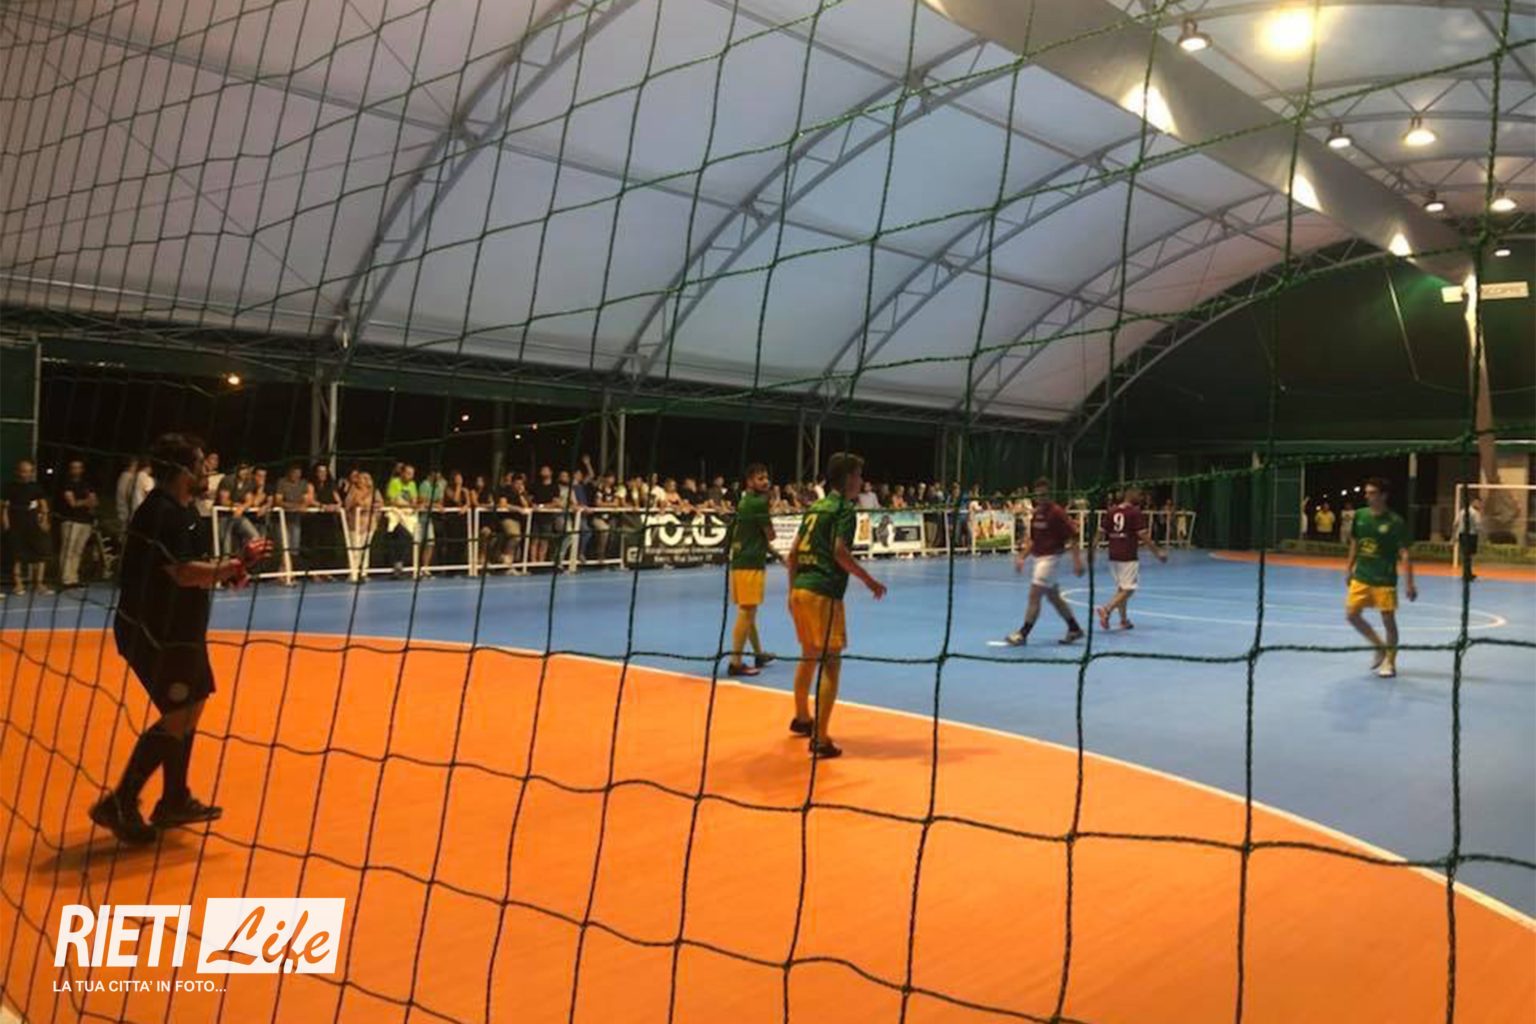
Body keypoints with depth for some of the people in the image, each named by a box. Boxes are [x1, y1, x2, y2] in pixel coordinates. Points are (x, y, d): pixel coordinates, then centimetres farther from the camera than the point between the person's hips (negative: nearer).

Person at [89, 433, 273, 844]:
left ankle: (174, 801, 25)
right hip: (153, 632, -11)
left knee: (191, 707, 15)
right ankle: (119, 805, 0)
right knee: (178, 717, -8)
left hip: (175, 628, 11)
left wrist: (228, 570, -1)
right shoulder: (161, 513, -20)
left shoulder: (179, 511, 12)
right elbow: (184, 573, -27)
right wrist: (238, 564, -21)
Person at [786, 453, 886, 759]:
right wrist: (870, 582, -10)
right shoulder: (845, 509, -6)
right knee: (830, 664, -4)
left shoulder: (815, 507, 16)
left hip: (800, 589, 8)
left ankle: (801, 719, 42)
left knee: (809, 655, 25)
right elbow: (840, 552, -17)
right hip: (823, 593, -8)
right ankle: (820, 740, -7)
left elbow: (792, 554, 17)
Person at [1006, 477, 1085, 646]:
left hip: (1050, 557, -9)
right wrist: (1022, 557, 10)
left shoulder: (1057, 512, -13)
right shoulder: (1035, 513, 9)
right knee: (1053, 597, 15)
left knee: (1034, 595, -11)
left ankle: (1023, 634, -6)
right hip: (1039, 557, 9)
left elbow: (1073, 536, -13)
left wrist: (1077, 560, -18)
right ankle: (1074, 629, 27)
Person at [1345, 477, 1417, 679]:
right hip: (1361, 577, 5)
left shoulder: (1395, 522, -13)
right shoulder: (1360, 515, 1)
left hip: (1385, 581, -5)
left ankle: (1389, 661, 18)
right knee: (1352, 614, 4)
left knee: (1388, 620, 1)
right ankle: (1380, 646, 26)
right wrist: (1349, 568, 16)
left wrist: (1409, 584, -17)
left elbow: (1404, 554, -13)